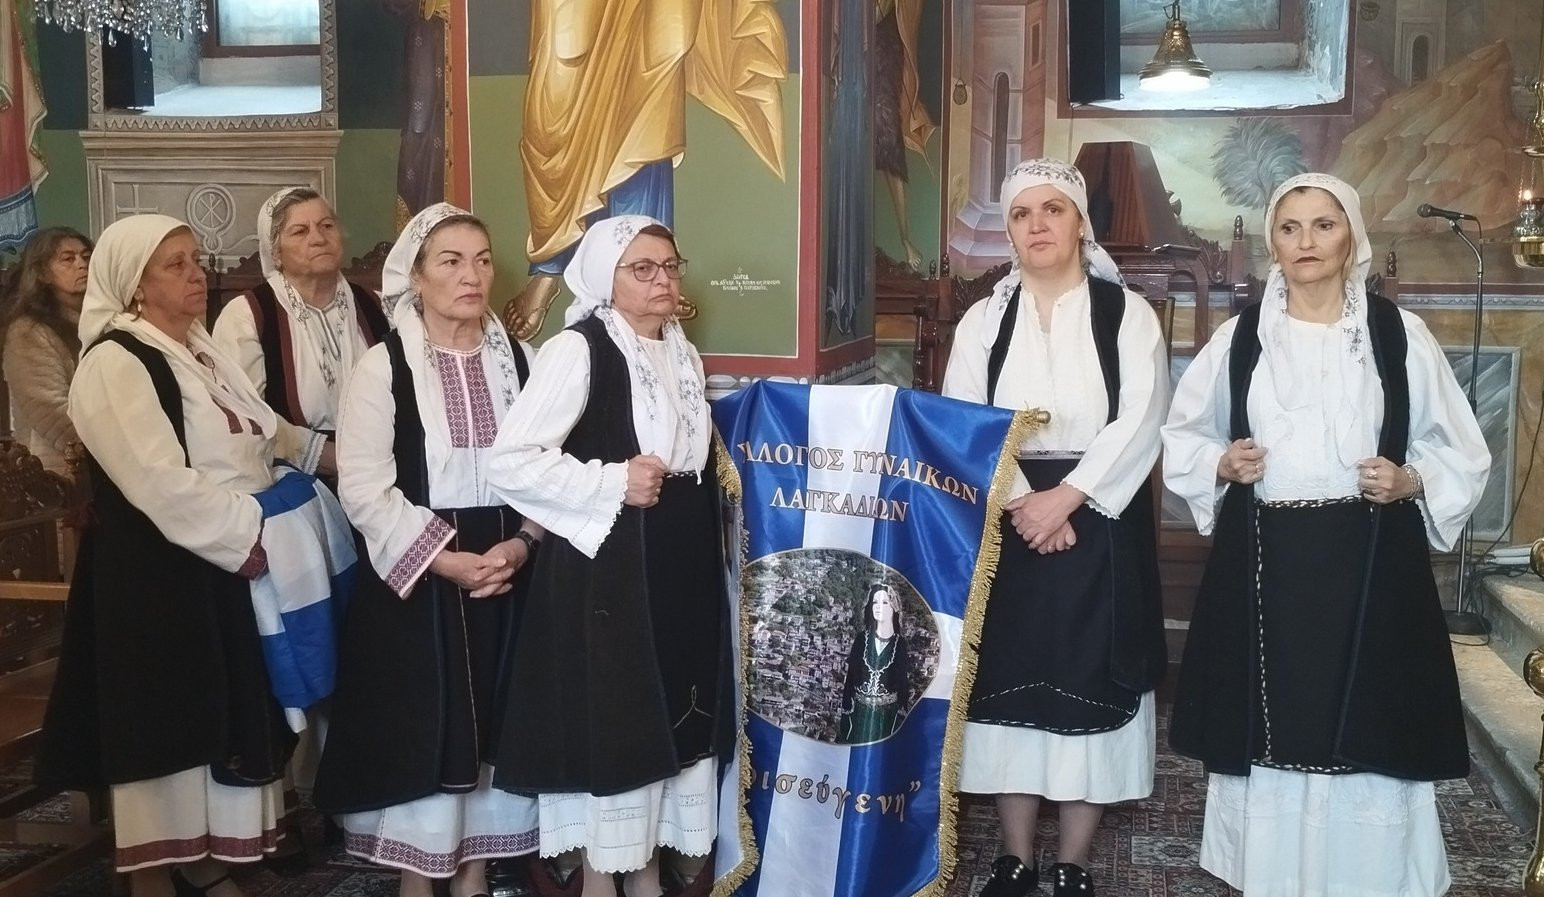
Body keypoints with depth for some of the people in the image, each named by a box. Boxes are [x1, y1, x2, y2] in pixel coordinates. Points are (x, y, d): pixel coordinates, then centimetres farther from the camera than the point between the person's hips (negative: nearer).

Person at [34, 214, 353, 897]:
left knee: (222, 720, 14)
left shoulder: (204, 353, 13)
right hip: (158, 577, -8)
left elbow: (251, 451, 18)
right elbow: (163, 486, -23)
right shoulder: (115, 364, -14)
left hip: (229, 567, 8)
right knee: (165, 725, 2)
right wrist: (255, 532, -20)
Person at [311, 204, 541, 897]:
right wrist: (445, 559, -18)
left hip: (505, 570, 4)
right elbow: (364, 489, -13)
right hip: (416, 579, -4)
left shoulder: (516, 361, 6)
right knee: (419, 728, 3)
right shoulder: (384, 366, -7)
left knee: (489, 724, 10)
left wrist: (520, 543, -9)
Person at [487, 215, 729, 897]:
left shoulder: (683, 353, 11)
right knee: (609, 715, 0)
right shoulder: (577, 350, -14)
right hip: (607, 569, -7)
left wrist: (717, 476, 8)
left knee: (669, 713, 13)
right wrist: (611, 483, -20)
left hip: (681, 566, 8)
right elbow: (510, 460, -22)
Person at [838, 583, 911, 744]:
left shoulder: (900, 643, -2)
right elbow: (850, 677, 2)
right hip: (860, 711, 1)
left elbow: (902, 682, 1)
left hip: (887, 713, -1)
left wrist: (902, 716, -2)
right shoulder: (862, 638, 1)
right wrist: (845, 713, -1)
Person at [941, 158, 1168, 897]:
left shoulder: (1126, 313, 1)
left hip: (1099, 522, -2)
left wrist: (1064, 497, -18)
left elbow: (1138, 425, -9)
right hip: (1006, 523, 2)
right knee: (1010, 683, 6)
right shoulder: (984, 319, 7)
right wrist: (1021, 502, -15)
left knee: (1088, 685, 3)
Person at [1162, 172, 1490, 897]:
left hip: (1370, 563, -1)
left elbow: (1461, 450, 8)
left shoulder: (1399, 335, 2)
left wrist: (1410, 480, -11)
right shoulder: (1240, 337, 5)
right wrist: (1221, 464, -5)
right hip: (1263, 563, 1)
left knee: (1365, 733, 1)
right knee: (1268, 730, 5)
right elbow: (1180, 436, 15)